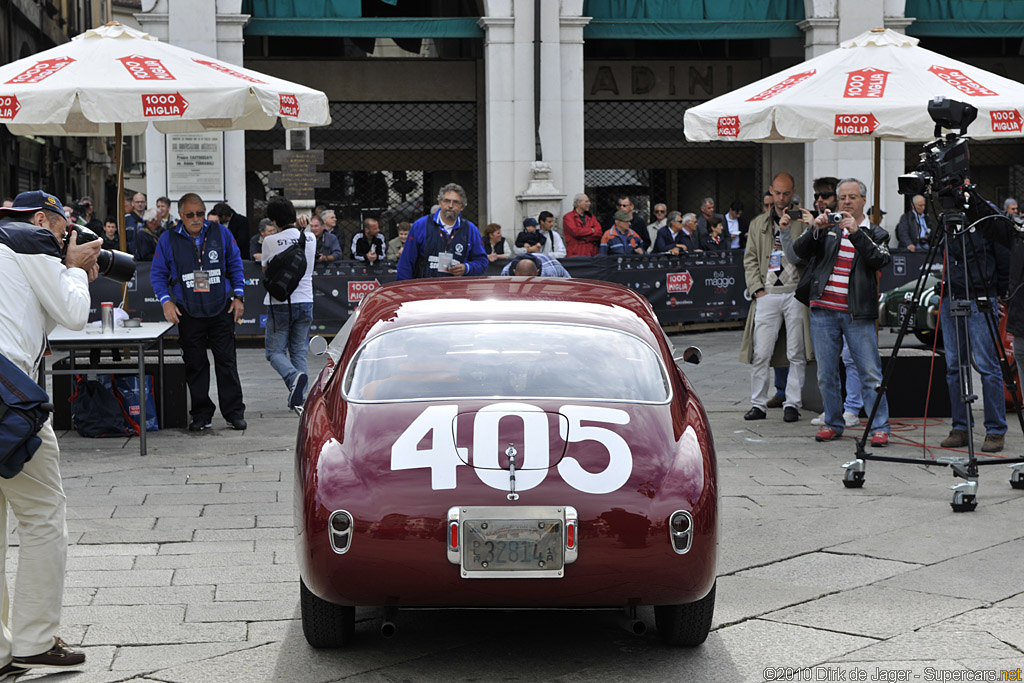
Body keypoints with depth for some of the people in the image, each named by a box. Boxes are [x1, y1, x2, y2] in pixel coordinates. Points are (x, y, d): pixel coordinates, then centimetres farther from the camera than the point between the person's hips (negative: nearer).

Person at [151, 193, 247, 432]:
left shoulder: (221, 233, 3)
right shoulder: (168, 240, 1)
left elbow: (235, 266, 12)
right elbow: (158, 274, 6)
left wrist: (238, 296, 4)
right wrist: (166, 301, -7)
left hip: (221, 310, 0)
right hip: (188, 313, 0)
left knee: (226, 361, 1)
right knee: (195, 365, 3)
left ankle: (234, 412, 8)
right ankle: (202, 415, 11)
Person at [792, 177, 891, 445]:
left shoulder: (875, 233, 9)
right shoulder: (827, 229, 14)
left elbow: (880, 260, -10)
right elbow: (800, 251, 1)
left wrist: (856, 233, -20)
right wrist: (815, 230, -17)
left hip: (857, 313, -2)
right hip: (823, 311, 2)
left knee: (870, 373, -5)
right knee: (826, 373, 8)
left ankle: (880, 427, 0)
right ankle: (833, 423, 20)